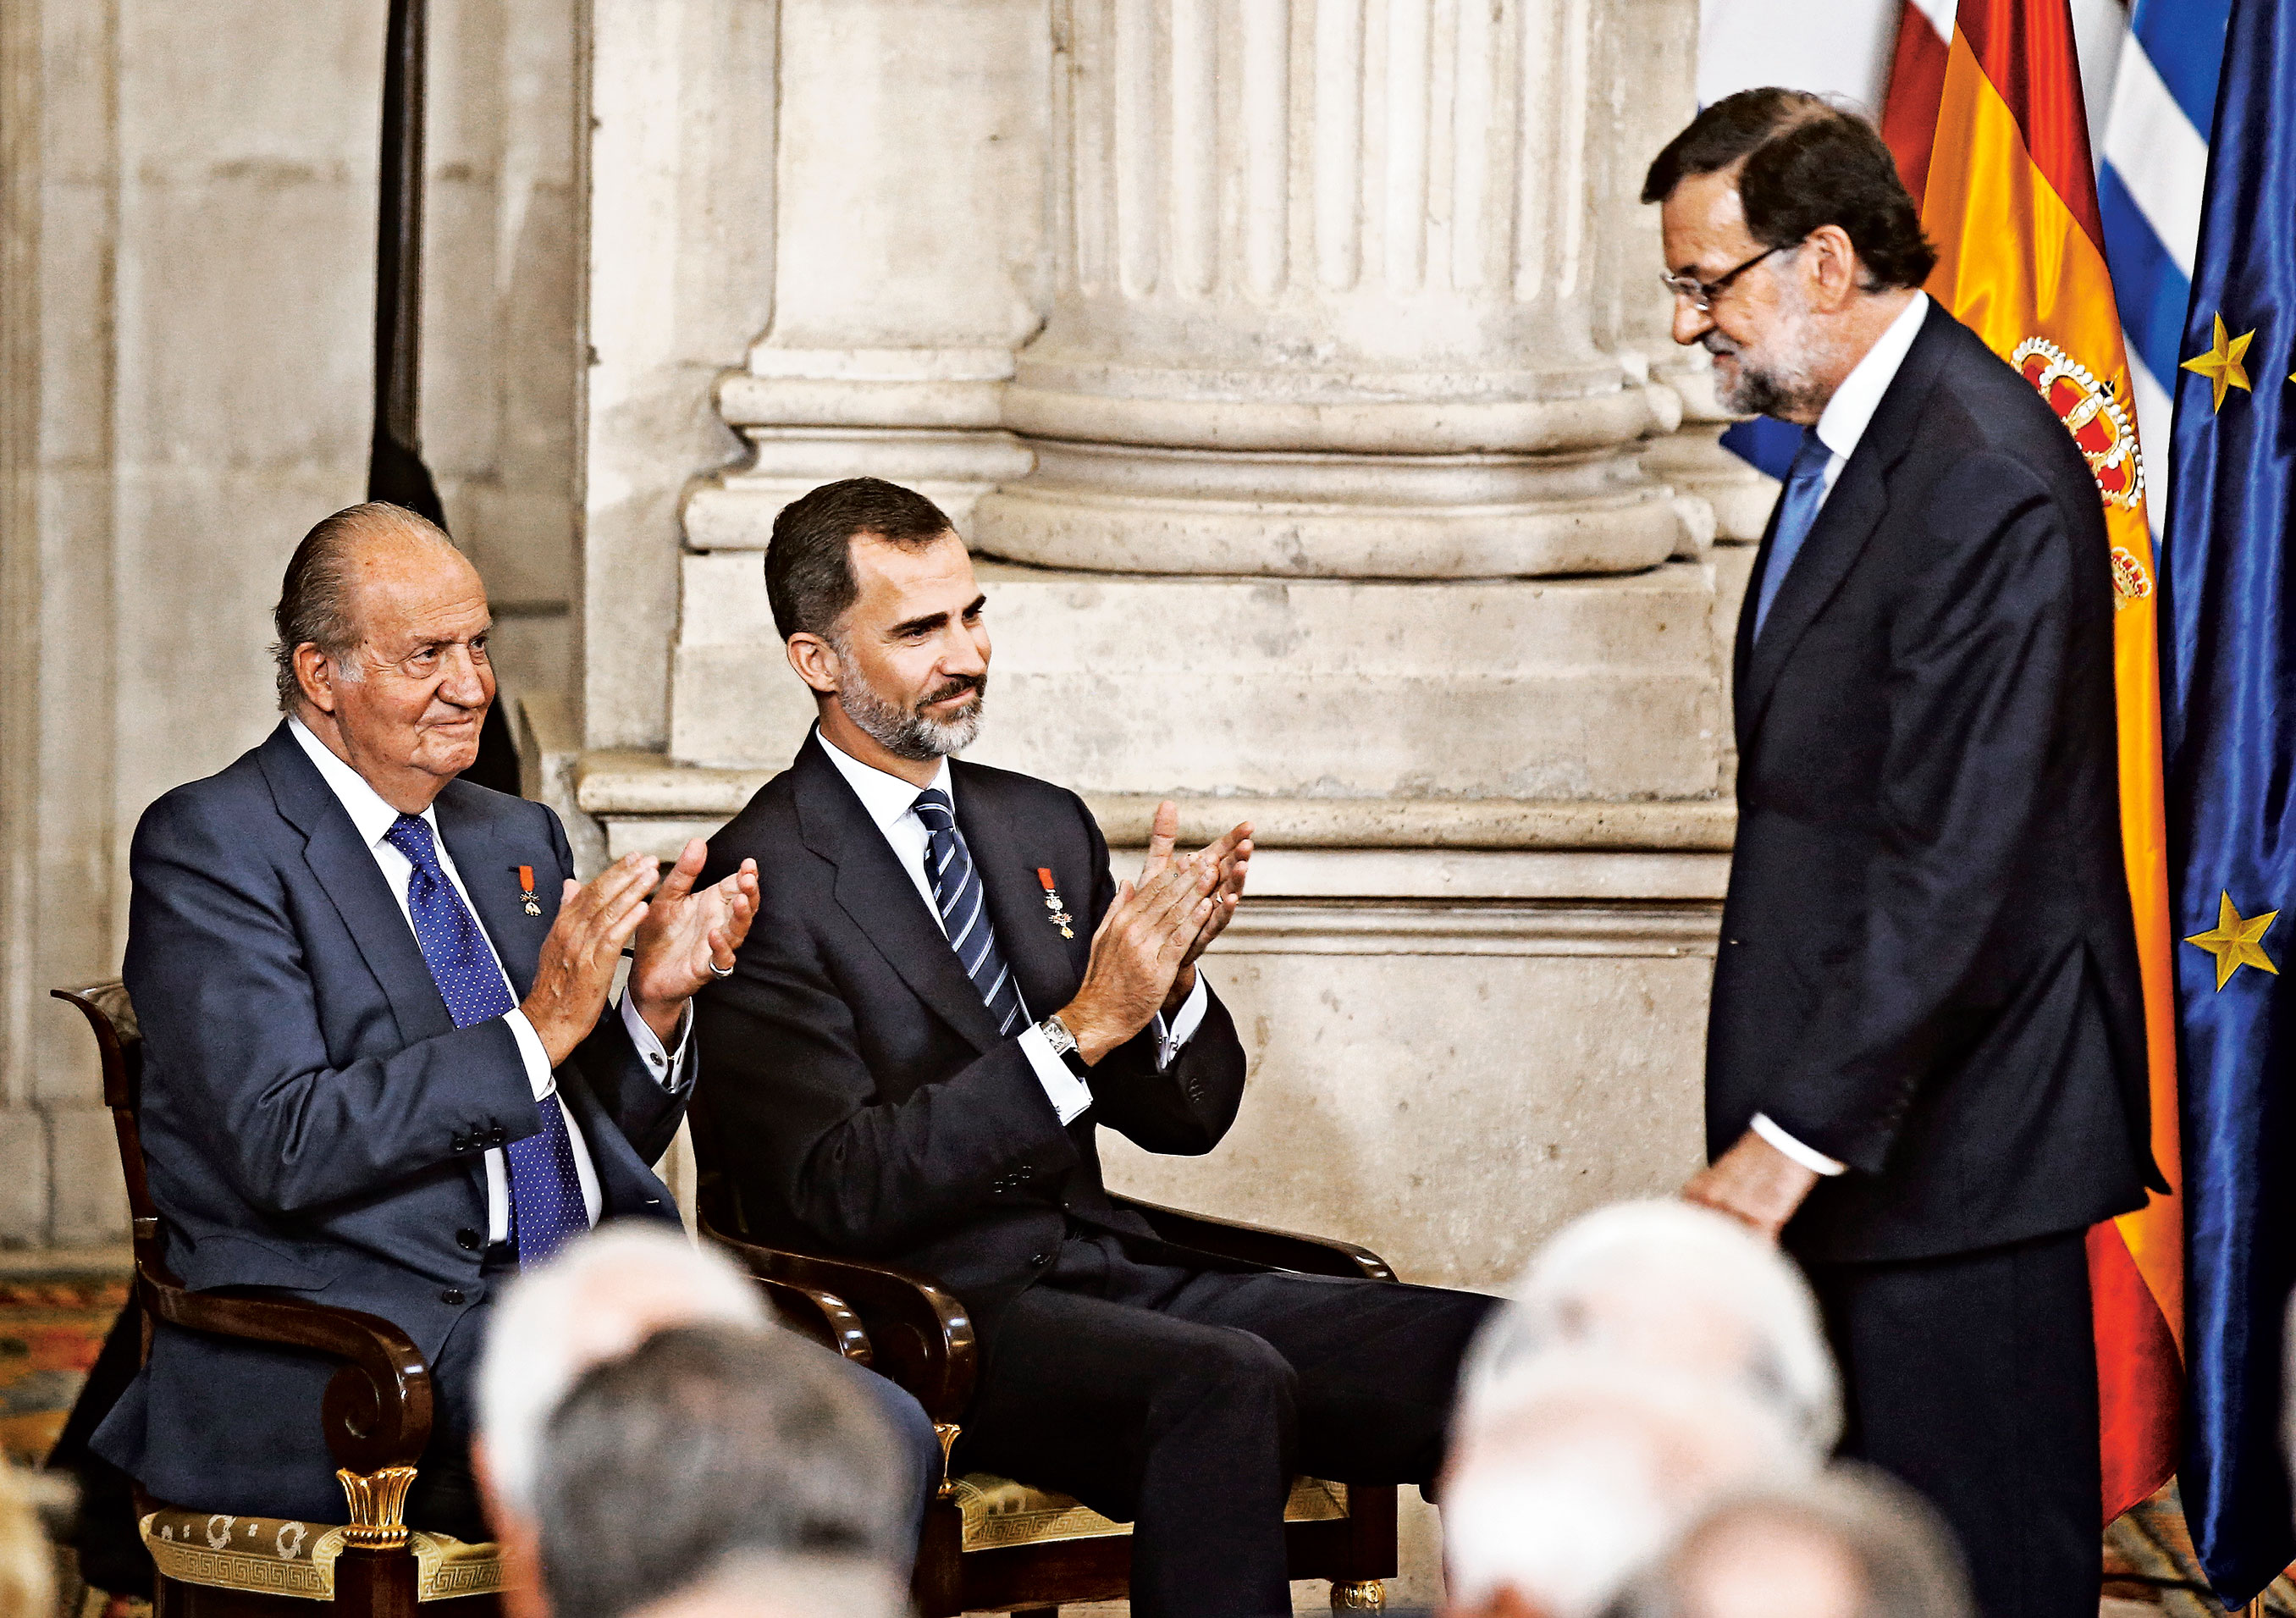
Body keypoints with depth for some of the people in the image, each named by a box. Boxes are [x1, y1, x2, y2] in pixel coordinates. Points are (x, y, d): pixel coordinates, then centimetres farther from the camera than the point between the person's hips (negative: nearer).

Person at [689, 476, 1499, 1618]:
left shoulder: (1045, 828, 17)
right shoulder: (760, 881, -5)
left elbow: (1186, 1119, 18)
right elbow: (835, 1195, -15)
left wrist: (1168, 977, -4)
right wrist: (1078, 1031, -20)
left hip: (1107, 1270, 7)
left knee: (1481, 1351, -15)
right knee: (1226, 1383, -36)